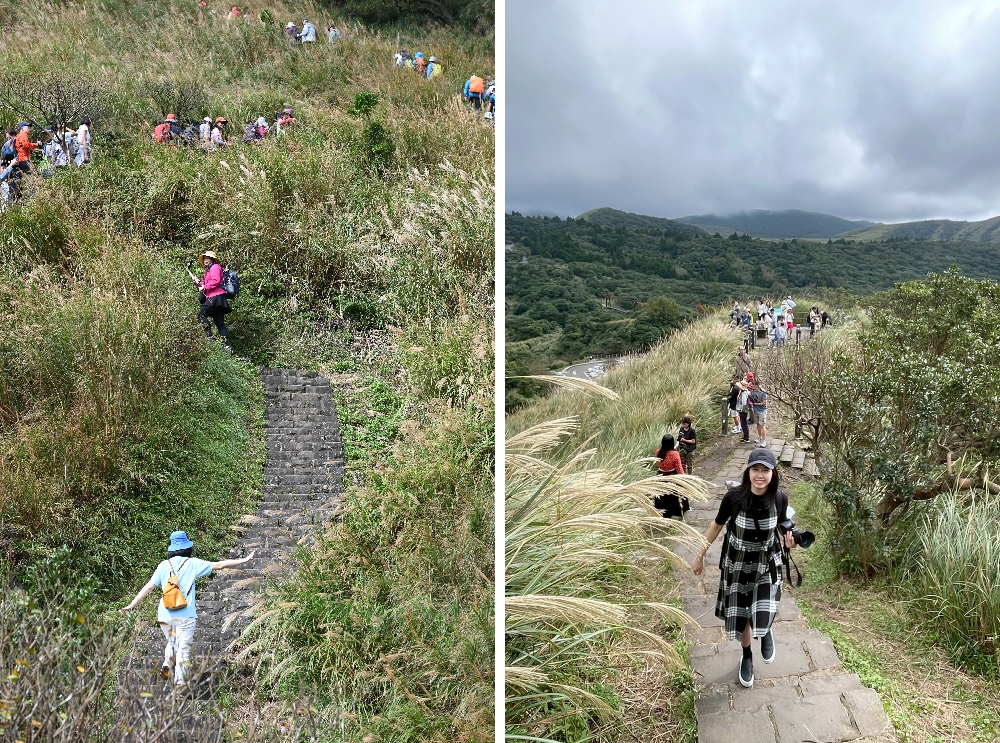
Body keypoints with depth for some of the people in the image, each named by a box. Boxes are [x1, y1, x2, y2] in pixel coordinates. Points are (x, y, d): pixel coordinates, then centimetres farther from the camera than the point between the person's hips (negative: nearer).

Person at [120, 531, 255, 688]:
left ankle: (167, 663, 4)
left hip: (165, 615, 3)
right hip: (185, 616, -3)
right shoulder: (192, 564, -3)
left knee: (171, 642, 25)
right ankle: (179, 680, -1)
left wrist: (132, 604, 11)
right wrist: (244, 560, 2)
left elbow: (149, 587, 2)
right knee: (183, 648, 4)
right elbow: (219, 565, -2)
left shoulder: (164, 565, 4)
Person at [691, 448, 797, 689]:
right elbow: (717, 526, -5)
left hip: (767, 565, 0)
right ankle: (747, 656, 43)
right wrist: (700, 557, 3)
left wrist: (788, 540, -20)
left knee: (762, 619, -10)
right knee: (740, 617, 11)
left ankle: (767, 631, 30)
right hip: (737, 564, 0)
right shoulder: (734, 496, -21)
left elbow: (781, 529, 4)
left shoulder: (780, 498, -16)